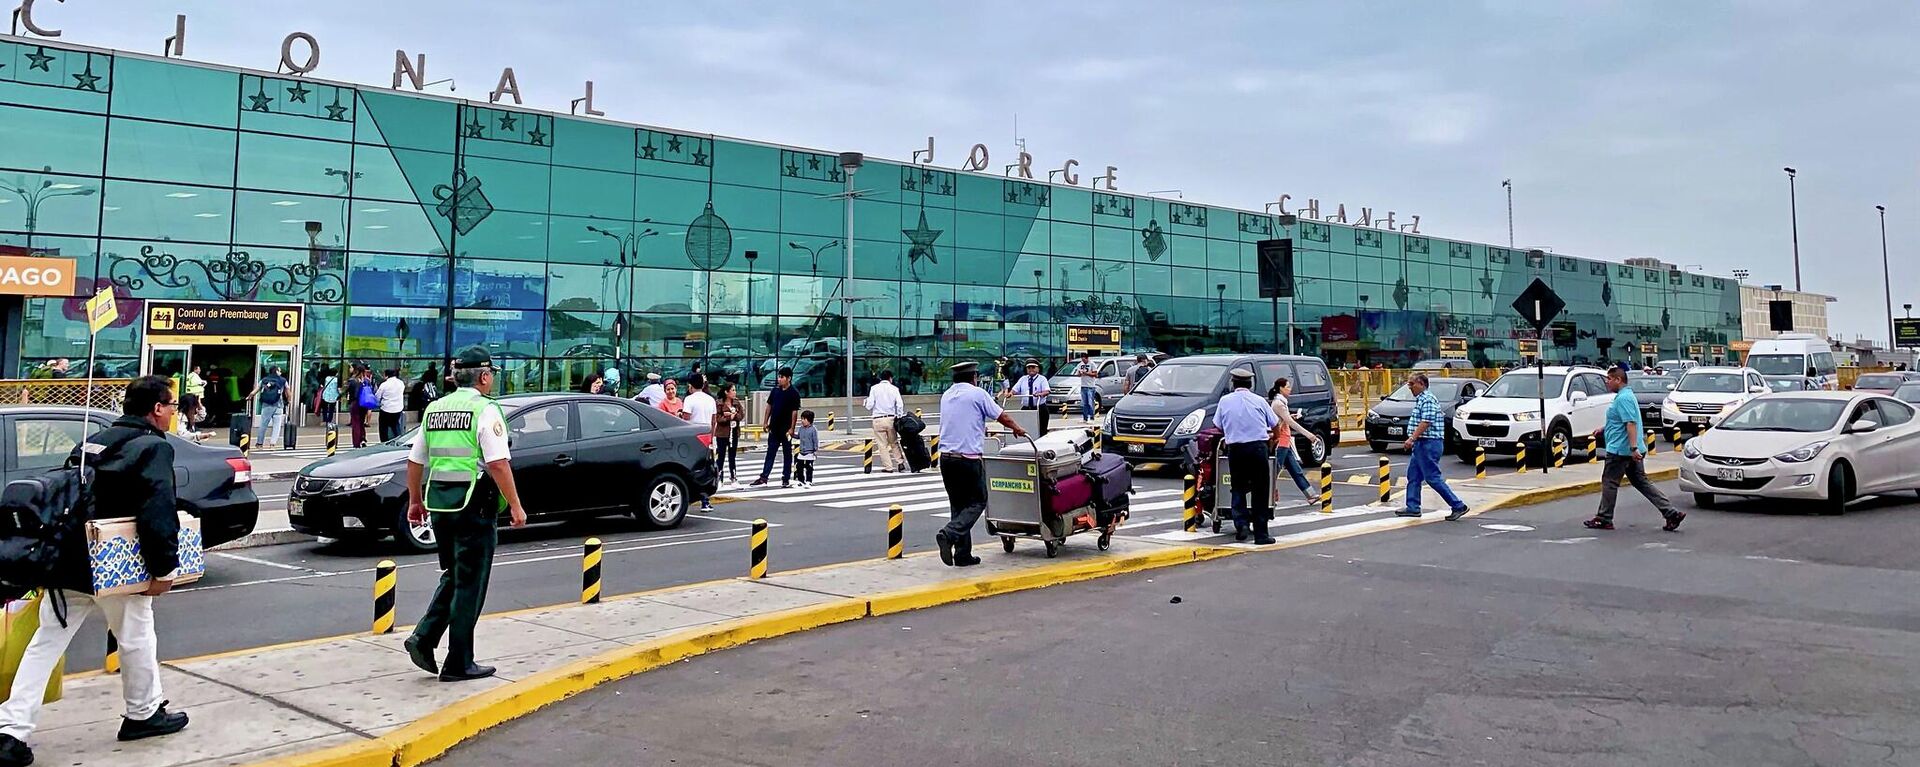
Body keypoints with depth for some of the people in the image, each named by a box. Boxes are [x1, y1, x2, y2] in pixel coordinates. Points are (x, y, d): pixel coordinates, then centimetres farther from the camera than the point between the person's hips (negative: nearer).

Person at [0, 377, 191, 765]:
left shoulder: (92, 442, 14)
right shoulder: (154, 448, -12)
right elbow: (158, 512, -21)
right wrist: (164, 568, -18)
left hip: (68, 562, 7)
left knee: (45, 644, 9)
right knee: (136, 637, 11)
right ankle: (143, 714, 25)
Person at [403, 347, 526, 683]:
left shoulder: (435, 409, 11)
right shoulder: (485, 410, -10)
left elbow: (415, 462, 15)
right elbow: (498, 464, -17)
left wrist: (415, 501, 25)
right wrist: (515, 506, -11)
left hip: (439, 504, 7)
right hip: (474, 504, -7)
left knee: (453, 577, 22)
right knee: (469, 584, 3)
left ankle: (423, 639, 9)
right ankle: (459, 664, 9)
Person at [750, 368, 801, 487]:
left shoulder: (794, 394, -10)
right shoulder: (775, 390, 5)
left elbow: (795, 412, -11)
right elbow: (769, 406, 12)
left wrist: (792, 428, -14)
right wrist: (766, 422, 7)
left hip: (786, 429, -5)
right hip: (774, 428, 5)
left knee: (787, 454, 6)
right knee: (770, 453, 8)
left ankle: (785, 478, 13)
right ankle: (764, 477, 9)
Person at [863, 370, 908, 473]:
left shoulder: (874, 388, 2)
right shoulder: (894, 389, 4)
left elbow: (869, 406, -3)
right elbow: (900, 405, -3)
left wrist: (865, 402, 18)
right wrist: (900, 418, 6)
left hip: (878, 420, -1)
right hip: (891, 418, 1)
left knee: (882, 445, 4)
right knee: (894, 442, 17)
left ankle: (888, 467, 3)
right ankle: (900, 462, 11)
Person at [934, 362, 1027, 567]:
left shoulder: (946, 396, 15)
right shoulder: (977, 394, -4)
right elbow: (1002, 416, 4)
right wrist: (1017, 429, 23)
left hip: (946, 456, 7)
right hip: (968, 457, -6)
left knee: (957, 504, 12)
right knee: (977, 502, 3)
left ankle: (963, 554, 11)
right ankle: (949, 534, -18)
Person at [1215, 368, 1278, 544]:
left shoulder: (1225, 400, 4)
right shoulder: (1259, 400, 2)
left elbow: (1219, 427, 8)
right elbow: (1275, 424, 8)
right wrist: (1273, 437, 28)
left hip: (1235, 449, 1)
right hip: (1258, 447, -1)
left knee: (1238, 488, 14)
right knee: (1260, 491, 4)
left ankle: (1240, 524, -5)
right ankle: (1261, 534, 4)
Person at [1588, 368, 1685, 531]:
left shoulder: (1623, 398, -17)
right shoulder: (1625, 396, 16)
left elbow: (1631, 423, -25)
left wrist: (1633, 447, -30)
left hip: (1620, 450, -10)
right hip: (1631, 451, 10)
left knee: (1609, 482, 1)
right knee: (1641, 482, 10)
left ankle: (1604, 519, 10)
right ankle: (1671, 513, 5)